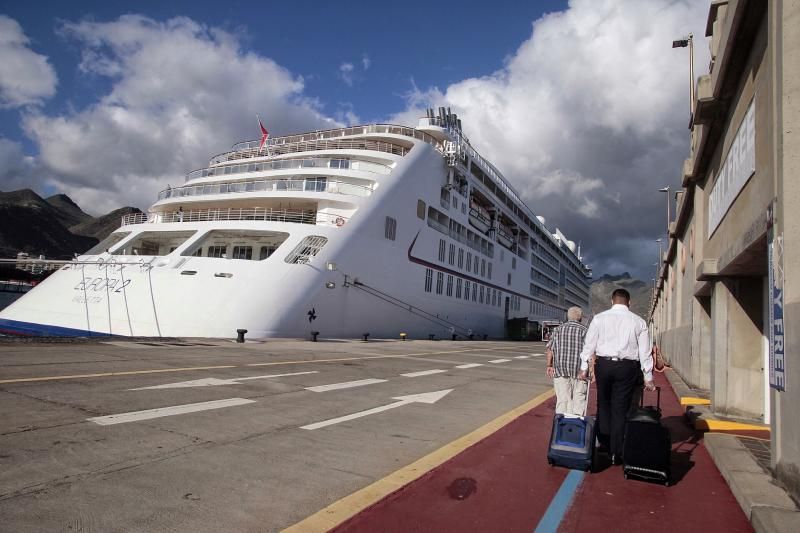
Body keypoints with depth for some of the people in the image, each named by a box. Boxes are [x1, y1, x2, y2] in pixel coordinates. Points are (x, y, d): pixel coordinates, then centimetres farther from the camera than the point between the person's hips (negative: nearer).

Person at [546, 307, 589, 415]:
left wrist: (549, 365, 12)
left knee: (562, 398, 5)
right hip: (579, 370, -2)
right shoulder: (584, 330, 0)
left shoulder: (558, 329, 8)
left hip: (560, 369, 2)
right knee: (579, 397, 7)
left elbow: (550, 348, 7)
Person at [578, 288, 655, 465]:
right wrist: (648, 377, 10)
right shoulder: (638, 322, 5)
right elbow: (645, 352, 5)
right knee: (620, 409, 6)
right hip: (627, 366, 0)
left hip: (604, 364, 0)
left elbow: (589, 344, 2)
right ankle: (616, 453, 11)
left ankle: (603, 443, 19)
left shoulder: (600, 318, 3)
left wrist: (584, 368, 9)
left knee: (603, 404, 18)